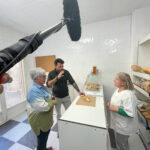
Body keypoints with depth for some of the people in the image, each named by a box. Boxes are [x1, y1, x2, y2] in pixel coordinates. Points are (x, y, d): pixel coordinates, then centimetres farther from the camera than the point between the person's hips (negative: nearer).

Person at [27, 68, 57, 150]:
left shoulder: (41, 87, 1)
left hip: (44, 118, 9)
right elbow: (43, 106, -33)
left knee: (45, 137, 31)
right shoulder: (34, 90, -29)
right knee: (42, 139, 16)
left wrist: (50, 98, -1)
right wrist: (53, 102, -18)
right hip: (39, 120, -9)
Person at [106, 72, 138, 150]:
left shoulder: (128, 95, -33)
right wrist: (111, 104, -5)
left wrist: (114, 108, -29)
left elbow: (130, 113, -31)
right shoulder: (118, 90, -3)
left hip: (124, 126, -8)